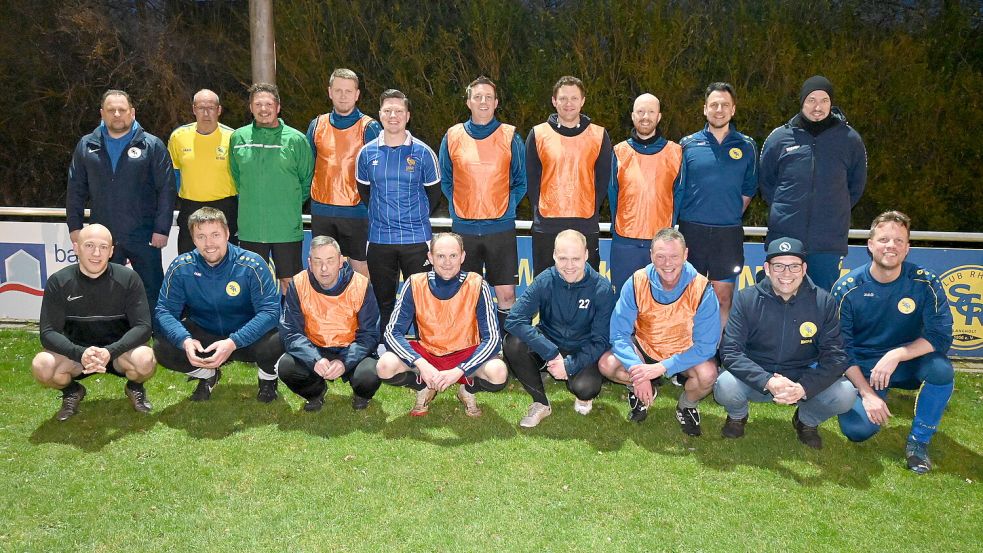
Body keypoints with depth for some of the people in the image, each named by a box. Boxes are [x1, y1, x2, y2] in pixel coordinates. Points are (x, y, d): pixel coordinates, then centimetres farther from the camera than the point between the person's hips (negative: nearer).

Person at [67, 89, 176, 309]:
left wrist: (162, 229, -10)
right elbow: (76, 190, 11)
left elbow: (166, 190, -5)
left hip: (143, 236, -3)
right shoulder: (86, 146, 8)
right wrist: (75, 226, 5)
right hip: (102, 236, 3)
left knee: (152, 291, 2)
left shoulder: (152, 146, -2)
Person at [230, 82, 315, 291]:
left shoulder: (296, 139, -4)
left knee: (288, 281, 6)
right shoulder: (238, 138, 3)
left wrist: (291, 205, 4)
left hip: (287, 228, -2)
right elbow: (236, 178, 16)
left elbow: (307, 180, 5)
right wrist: (249, 203, 12)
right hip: (250, 228, 2)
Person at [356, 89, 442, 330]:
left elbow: (433, 192, 9)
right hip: (379, 238, 2)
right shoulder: (367, 153, 3)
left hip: (416, 237, -2)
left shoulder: (423, 153, -2)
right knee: (383, 300, 10)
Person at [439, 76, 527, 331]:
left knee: (506, 294, -2)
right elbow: (445, 181, 14)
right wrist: (457, 210, 4)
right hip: (463, 228, 1)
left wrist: (507, 209, -2)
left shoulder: (510, 137, 2)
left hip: (501, 227, -1)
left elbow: (521, 182, 8)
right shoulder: (453, 136, 5)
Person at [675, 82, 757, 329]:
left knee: (723, 295, 4)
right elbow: (677, 189, 4)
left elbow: (749, 189, 14)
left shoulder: (746, 146, 5)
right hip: (692, 230, 0)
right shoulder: (688, 144, 3)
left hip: (729, 233, 1)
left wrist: (731, 214, 8)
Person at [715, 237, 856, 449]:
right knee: (725, 387, -31)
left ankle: (807, 421, 11)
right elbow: (730, 351, -16)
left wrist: (804, 388, -27)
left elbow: (835, 355, -10)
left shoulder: (823, 302, -8)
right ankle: (737, 416, 8)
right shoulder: (747, 299, -11)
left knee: (845, 394, -25)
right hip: (756, 379, -1)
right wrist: (767, 382, -31)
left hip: (805, 379, 1)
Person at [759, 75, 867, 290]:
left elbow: (856, 186, 14)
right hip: (784, 238, 0)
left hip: (829, 243, 0)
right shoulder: (779, 138, 0)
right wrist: (783, 209, 6)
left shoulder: (850, 140, 2)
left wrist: (836, 213, 8)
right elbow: (765, 183, 12)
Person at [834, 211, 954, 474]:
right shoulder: (847, 289, -14)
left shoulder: (925, 283, -12)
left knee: (941, 369, -32)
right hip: (862, 369, -1)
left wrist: (897, 354, -30)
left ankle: (918, 441, -7)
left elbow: (941, 335, -16)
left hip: (908, 363, 1)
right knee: (858, 429, -21)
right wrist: (867, 393, -17)